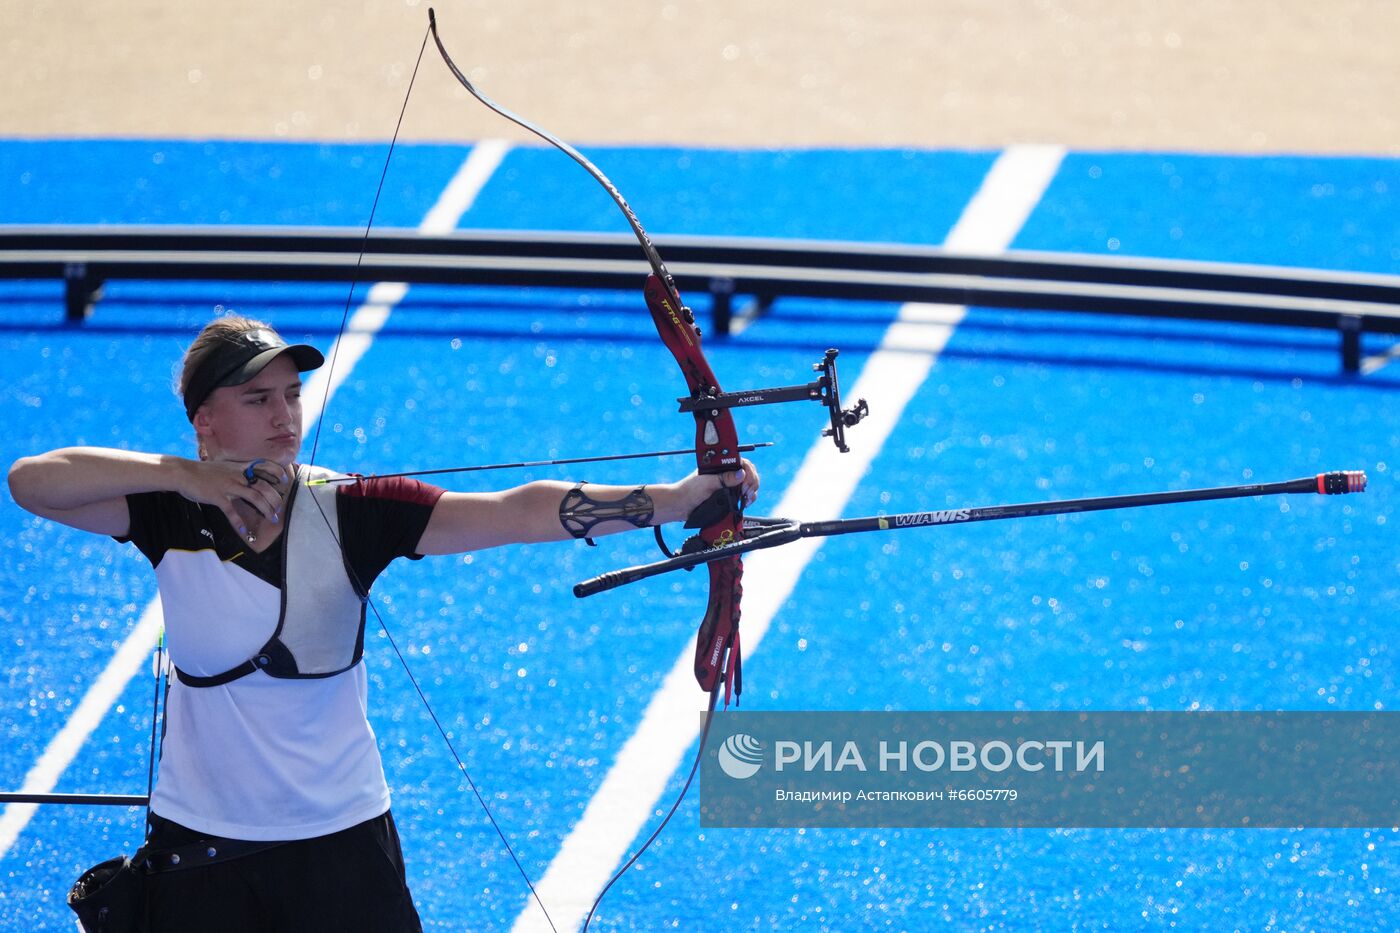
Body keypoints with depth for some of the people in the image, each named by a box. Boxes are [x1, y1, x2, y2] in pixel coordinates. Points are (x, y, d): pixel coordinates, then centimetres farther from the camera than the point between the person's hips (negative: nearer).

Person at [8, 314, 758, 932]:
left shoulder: (350, 512, -9)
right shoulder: (172, 512, -6)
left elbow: (521, 514, -20)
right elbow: (30, 482, -18)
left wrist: (673, 499, -32)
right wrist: (183, 476, -26)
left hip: (342, 838, 0)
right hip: (199, 847, 0)